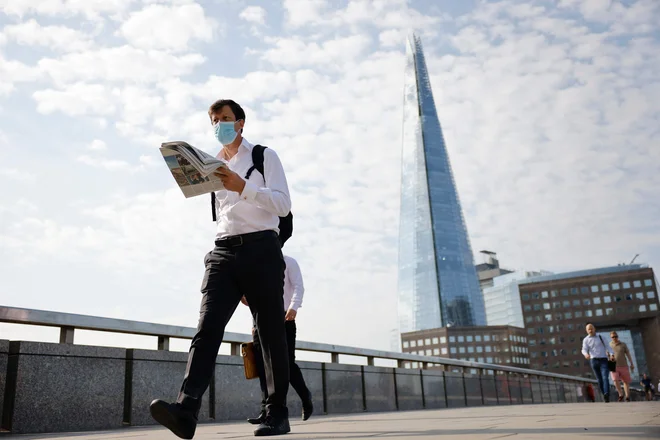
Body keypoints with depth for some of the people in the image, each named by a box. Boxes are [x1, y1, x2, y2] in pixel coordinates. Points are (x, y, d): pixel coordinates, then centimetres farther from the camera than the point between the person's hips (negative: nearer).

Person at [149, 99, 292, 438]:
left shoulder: (264, 156, 9)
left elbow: (283, 204, -5)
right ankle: (186, 410, -27)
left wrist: (243, 186, -19)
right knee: (207, 328, -16)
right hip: (223, 252, 4)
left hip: (261, 249, -3)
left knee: (271, 334, 0)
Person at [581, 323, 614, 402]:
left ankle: (606, 394, -31)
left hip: (603, 360, -1)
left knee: (605, 377, -16)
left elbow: (607, 347, 6)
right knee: (599, 379, 1)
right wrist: (586, 354, -27)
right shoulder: (586, 340, 9)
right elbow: (584, 349, -3)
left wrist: (612, 354, -14)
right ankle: (605, 395, 8)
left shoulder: (601, 337, 13)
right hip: (594, 360, 1)